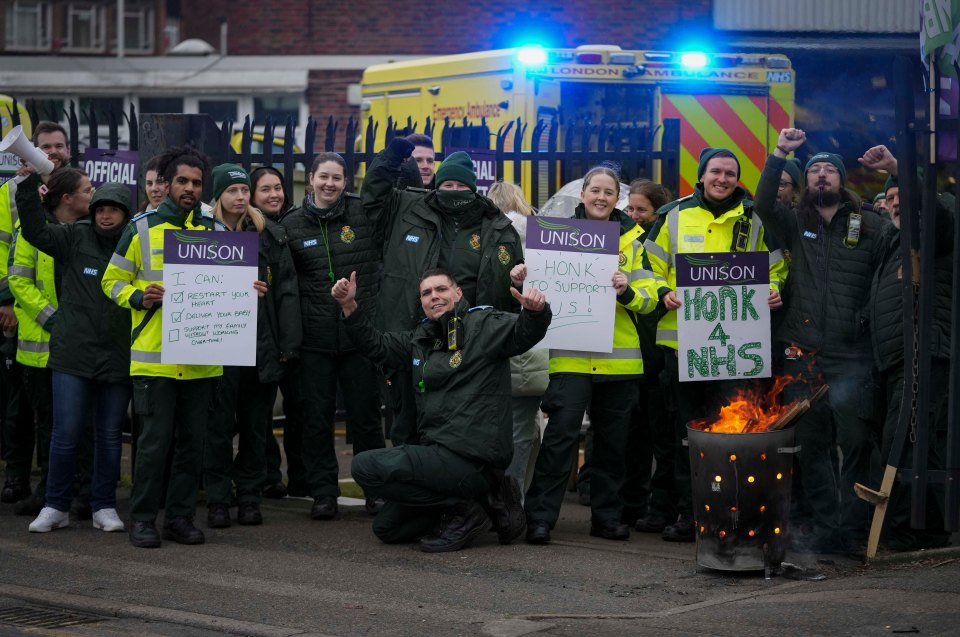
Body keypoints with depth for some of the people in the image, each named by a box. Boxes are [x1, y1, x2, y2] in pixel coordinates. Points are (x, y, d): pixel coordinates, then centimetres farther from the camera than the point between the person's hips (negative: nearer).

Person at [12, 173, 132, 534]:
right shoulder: (75, 238, 2)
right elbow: (35, 230, -5)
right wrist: (29, 184, -11)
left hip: (117, 359, 0)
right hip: (73, 355, 0)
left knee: (109, 435, 9)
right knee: (66, 434, 0)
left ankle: (104, 507, 20)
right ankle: (56, 507, 12)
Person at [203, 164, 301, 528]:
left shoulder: (270, 235, 7)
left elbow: (286, 291, 5)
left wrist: (287, 344, -2)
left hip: (262, 344, 2)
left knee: (254, 426, 8)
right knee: (219, 425, -1)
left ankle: (249, 497, 16)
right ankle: (218, 500, 6)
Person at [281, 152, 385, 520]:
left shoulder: (363, 214, 2)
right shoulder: (292, 224, 6)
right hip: (314, 337, 1)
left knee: (365, 416, 6)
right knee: (317, 417, 4)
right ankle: (323, 493, 12)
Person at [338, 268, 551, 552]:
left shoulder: (483, 324, -5)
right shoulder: (421, 339, 18)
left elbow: (523, 332, -19)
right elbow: (376, 345, 27)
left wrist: (536, 311, -42)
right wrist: (350, 306, 13)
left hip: (473, 460, -9)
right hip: (439, 453, 9)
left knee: (365, 467, -18)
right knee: (387, 527, 15)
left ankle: (464, 511, -10)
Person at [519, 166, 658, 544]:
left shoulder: (631, 240, 9)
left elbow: (648, 299, 3)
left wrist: (627, 290, -18)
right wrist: (523, 278, -12)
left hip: (619, 357, 2)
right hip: (571, 355, -2)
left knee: (613, 440, 9)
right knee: (561, 432, -12)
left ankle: (607, 516, 19)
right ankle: (540, 517, -10)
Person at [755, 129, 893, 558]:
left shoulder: (872, 228, 8)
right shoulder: (795, 226, 12)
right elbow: (763, 204, -5)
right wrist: (779, 155, -12)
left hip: (852, 356, -2)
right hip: (802, 354, 2)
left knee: (856, 442, -8)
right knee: (810, 446, 4)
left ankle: (854, 530, -1)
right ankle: (826, 527, 11)